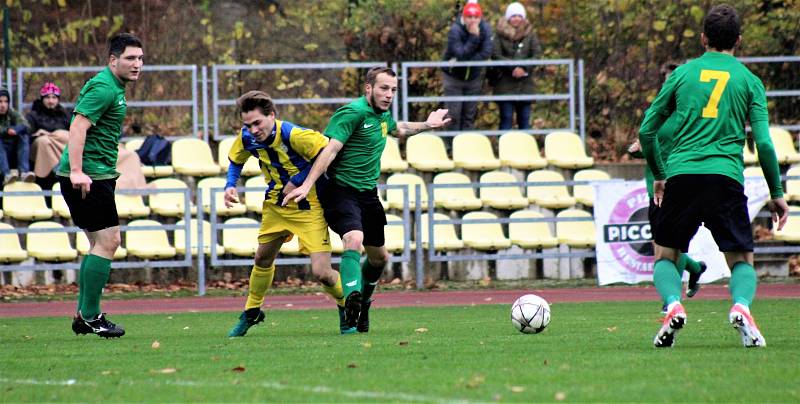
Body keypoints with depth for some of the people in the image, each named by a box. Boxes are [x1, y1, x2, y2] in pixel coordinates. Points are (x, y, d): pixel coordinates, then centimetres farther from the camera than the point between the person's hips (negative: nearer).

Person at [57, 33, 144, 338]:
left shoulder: (113, 88, 19)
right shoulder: (104, 88, -14)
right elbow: (78, 127, -24)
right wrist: (77, 171, -32)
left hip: (94, 176, 11)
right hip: (89, 177, -11)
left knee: (100, 244, 13)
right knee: (107, 241, -10)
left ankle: (85, 315, 17)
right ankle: (90, 317, -8)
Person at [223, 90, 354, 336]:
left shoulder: (294, 136, -31)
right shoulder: (247, 138, -10)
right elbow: (236, 161, 12)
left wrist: (297, 182, -24)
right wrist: (230, 185, -6)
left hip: (308, 206, -6)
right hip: (275, 204, 6)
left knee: (321, 272, -13)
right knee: (263, 259, 21)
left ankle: (347, 310, 15)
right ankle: (251, 313, 42)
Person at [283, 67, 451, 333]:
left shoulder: (383, 115, 11)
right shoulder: (353, 113, -16)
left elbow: (398, 129, 38)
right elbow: (330, 149, -25)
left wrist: (426, 125, 35)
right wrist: (307, 186, -32)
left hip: (368, 194, 9)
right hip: (341, 190, -9)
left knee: (379, 257, 17)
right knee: (354, 240, -33)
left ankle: (363, 303, 38)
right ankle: (352, 298, -46)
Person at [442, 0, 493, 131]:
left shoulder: (485, 29, -13)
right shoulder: (455, 31, -23)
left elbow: (486, 53, -23)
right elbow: (461, 54, -32)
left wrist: (461, 61, -26)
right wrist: (474, 37, -39)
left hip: (474, 78, 3)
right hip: (454, 77, -3)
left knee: (469, 115, 7)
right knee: (453, 115, -5)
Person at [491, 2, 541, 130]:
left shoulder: (529, 33, 6)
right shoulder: (500, 33, -1)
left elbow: (537, 54, 0)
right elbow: (495, 55, -8)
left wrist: (524, 68, -15)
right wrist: (513, 67, -18)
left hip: (525, 84, 2)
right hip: (505, 84, -2)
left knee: (524, 119, 6)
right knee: (506, 119, -4)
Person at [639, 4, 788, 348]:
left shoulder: (682, 74, 13)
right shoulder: (749, 81, 9)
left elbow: (646, 131, 14)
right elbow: (764, 143, 2)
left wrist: (659, 176, 28)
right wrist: (776, 194, 11)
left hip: (681, 174, 1)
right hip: (726, 177, -1)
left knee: (664, 257, 15)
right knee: (742, 262, 10)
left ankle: (673, 305, -15)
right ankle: (741, 306, -22)